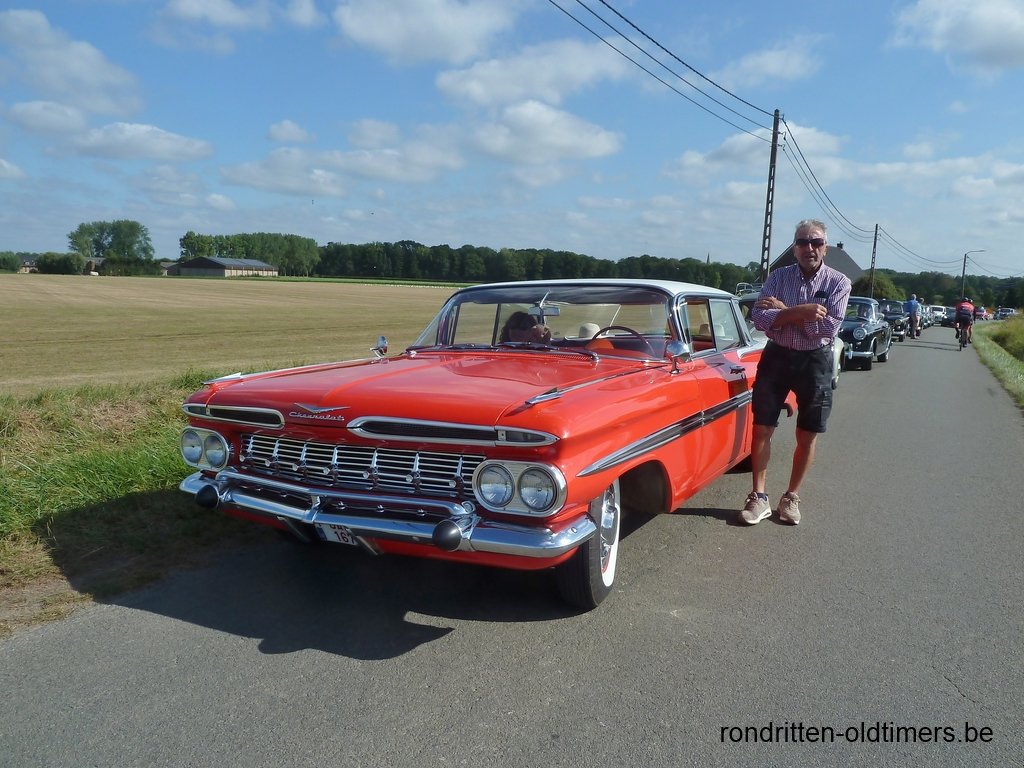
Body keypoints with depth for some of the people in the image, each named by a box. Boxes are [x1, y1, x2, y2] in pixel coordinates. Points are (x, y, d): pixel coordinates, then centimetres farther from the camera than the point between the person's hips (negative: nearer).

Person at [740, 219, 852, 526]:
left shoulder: (838, 282, -5)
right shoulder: (778, 277, 0)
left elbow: (830, 327, -17)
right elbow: (759, 318, -13)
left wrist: (783, 311, -16)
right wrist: (801, 312, -25)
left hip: (815, 361, 0)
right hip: (777, 356, 1)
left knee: (807, 436, 7)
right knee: (762, 429, 0)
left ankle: (791, 497, 22)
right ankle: (759, 497, 10)